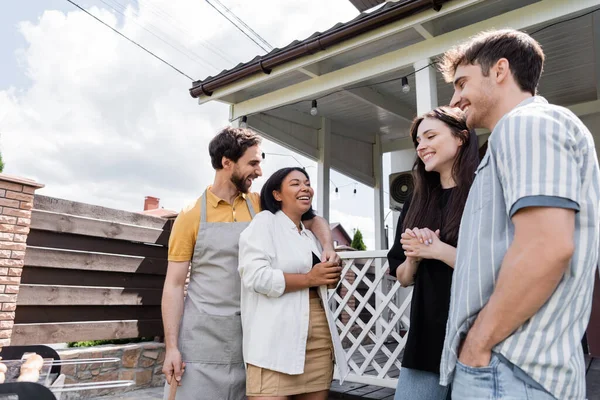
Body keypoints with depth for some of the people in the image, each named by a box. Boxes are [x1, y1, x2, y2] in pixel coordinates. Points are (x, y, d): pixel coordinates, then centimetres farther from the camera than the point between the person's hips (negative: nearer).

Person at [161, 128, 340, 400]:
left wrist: (327, 247, -9)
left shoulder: (261, 206, 4)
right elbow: (174, 284, -3)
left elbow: (313, 220, 12)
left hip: (249, 338, 3)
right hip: (201, 339, -2)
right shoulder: (191, 216, -4)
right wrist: (171, 346, -9)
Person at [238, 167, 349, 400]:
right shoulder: (265, 222, -3)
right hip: (276, 337, -7)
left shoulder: (310, 235, 20)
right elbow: (256, 277, -17)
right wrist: (310, 278, -10)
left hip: (319, 335, 7)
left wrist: (331, 277, 8)